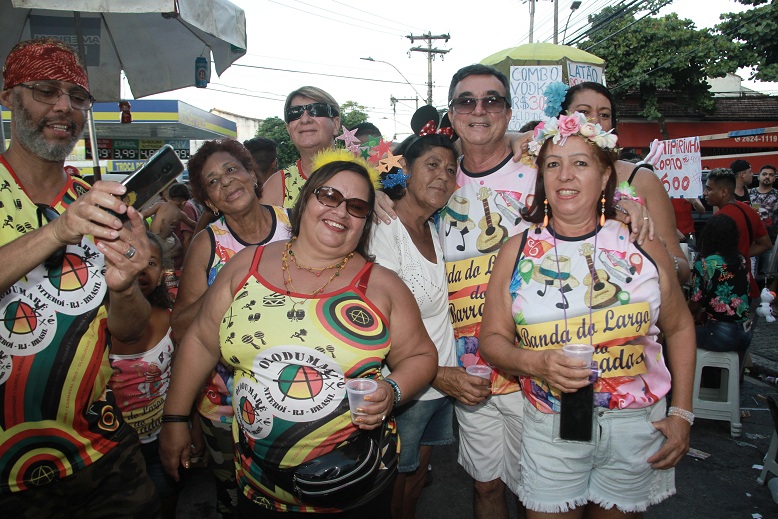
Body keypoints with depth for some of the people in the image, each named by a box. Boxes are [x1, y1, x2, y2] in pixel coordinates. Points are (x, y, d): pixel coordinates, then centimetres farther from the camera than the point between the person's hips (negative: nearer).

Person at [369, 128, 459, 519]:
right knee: (392, 487, 15)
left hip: (441, 384, 7)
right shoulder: (384, 230, -20)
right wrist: (439, 373, -21)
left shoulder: (433, 228, 5)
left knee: (417, 475, 24)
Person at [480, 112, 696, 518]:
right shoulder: (517, 252, -3)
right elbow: (492, 338, 0)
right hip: (550, 429, 0)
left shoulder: (643, 247, -1)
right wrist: (536, 363, -20)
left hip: (637, 427, 1)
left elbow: (679, 329, 8)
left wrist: (682, 414, 5)